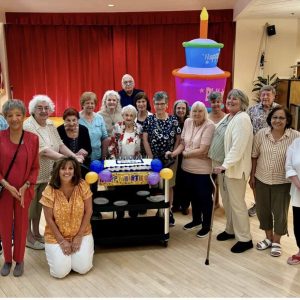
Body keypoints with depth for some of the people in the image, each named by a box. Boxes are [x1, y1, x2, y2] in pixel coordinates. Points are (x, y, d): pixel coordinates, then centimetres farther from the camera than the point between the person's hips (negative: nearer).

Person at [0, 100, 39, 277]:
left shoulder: (33, 139, -6)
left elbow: (35, 167, 0)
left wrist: (25, 186, -11)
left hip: (24, 190, 0)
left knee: (21, 225, 11)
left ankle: (19, 260, 30)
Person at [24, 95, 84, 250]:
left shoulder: (50, 124, 3)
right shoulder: (28, 126, -21)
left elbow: (60, 145, 3)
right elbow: (43, 151, -30)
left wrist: (74, 156, -14)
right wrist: (67, 159, -35)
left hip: (46, 173, 7)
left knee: (39, 204, 19)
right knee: (30, 205, 8)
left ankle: (36, 233, 35)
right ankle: (28, 237, 23)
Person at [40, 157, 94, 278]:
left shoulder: (82, 186, -12)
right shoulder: (50, 191, -15)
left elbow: (88, 211, -8)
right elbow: (49, 219, -10)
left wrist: (78, 237, -10)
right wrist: (62, 241, -12)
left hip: (81, 233, 1)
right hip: (56, 236, -1)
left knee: (83, 268, -11)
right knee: (60, 271, -10)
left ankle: (79, 250, 21)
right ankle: (56, 252, 22)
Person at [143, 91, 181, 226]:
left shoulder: (173, 120, 0)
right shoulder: (149, 120, -2)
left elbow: (178, 139, 2)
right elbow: (145, 140, -4)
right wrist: (151, 157, -8)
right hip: (154, 159, 0)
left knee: (169, 186, 9)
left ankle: (169, 211, 22)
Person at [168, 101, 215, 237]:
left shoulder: (209, 125, -17)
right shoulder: (188, 122, 3)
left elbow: (203, 150, -21)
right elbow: (183, 143, 8)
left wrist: (185, 153, -12)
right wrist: (174, 153, -9)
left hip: (203, 169, -6)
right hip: (188, 167, 6)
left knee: (204, 197, 8)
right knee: (192, 195, 21)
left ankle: (206, 225, 26)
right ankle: (196, 220, 41)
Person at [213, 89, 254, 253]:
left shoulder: (242, 119, -16)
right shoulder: (230, 117, 13)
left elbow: (238, 147, -25)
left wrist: (225, 165, -29)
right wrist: (223, 165, 9)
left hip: (236, 168, -9)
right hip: (226, 166, 9)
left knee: (237, 204, -1)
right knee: (227, 201, 18)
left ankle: (245, 239, 11)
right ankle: (231, 230, 34)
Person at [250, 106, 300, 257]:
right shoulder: (261, 134, -5)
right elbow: (254, 156, 2)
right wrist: (252, 176, 4)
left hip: (282, 182, -2)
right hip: (262, 180, 3)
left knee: (280, 212, 9)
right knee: (262, 210, 15)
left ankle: (276, 242, 30)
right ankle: (268, 237, 37)